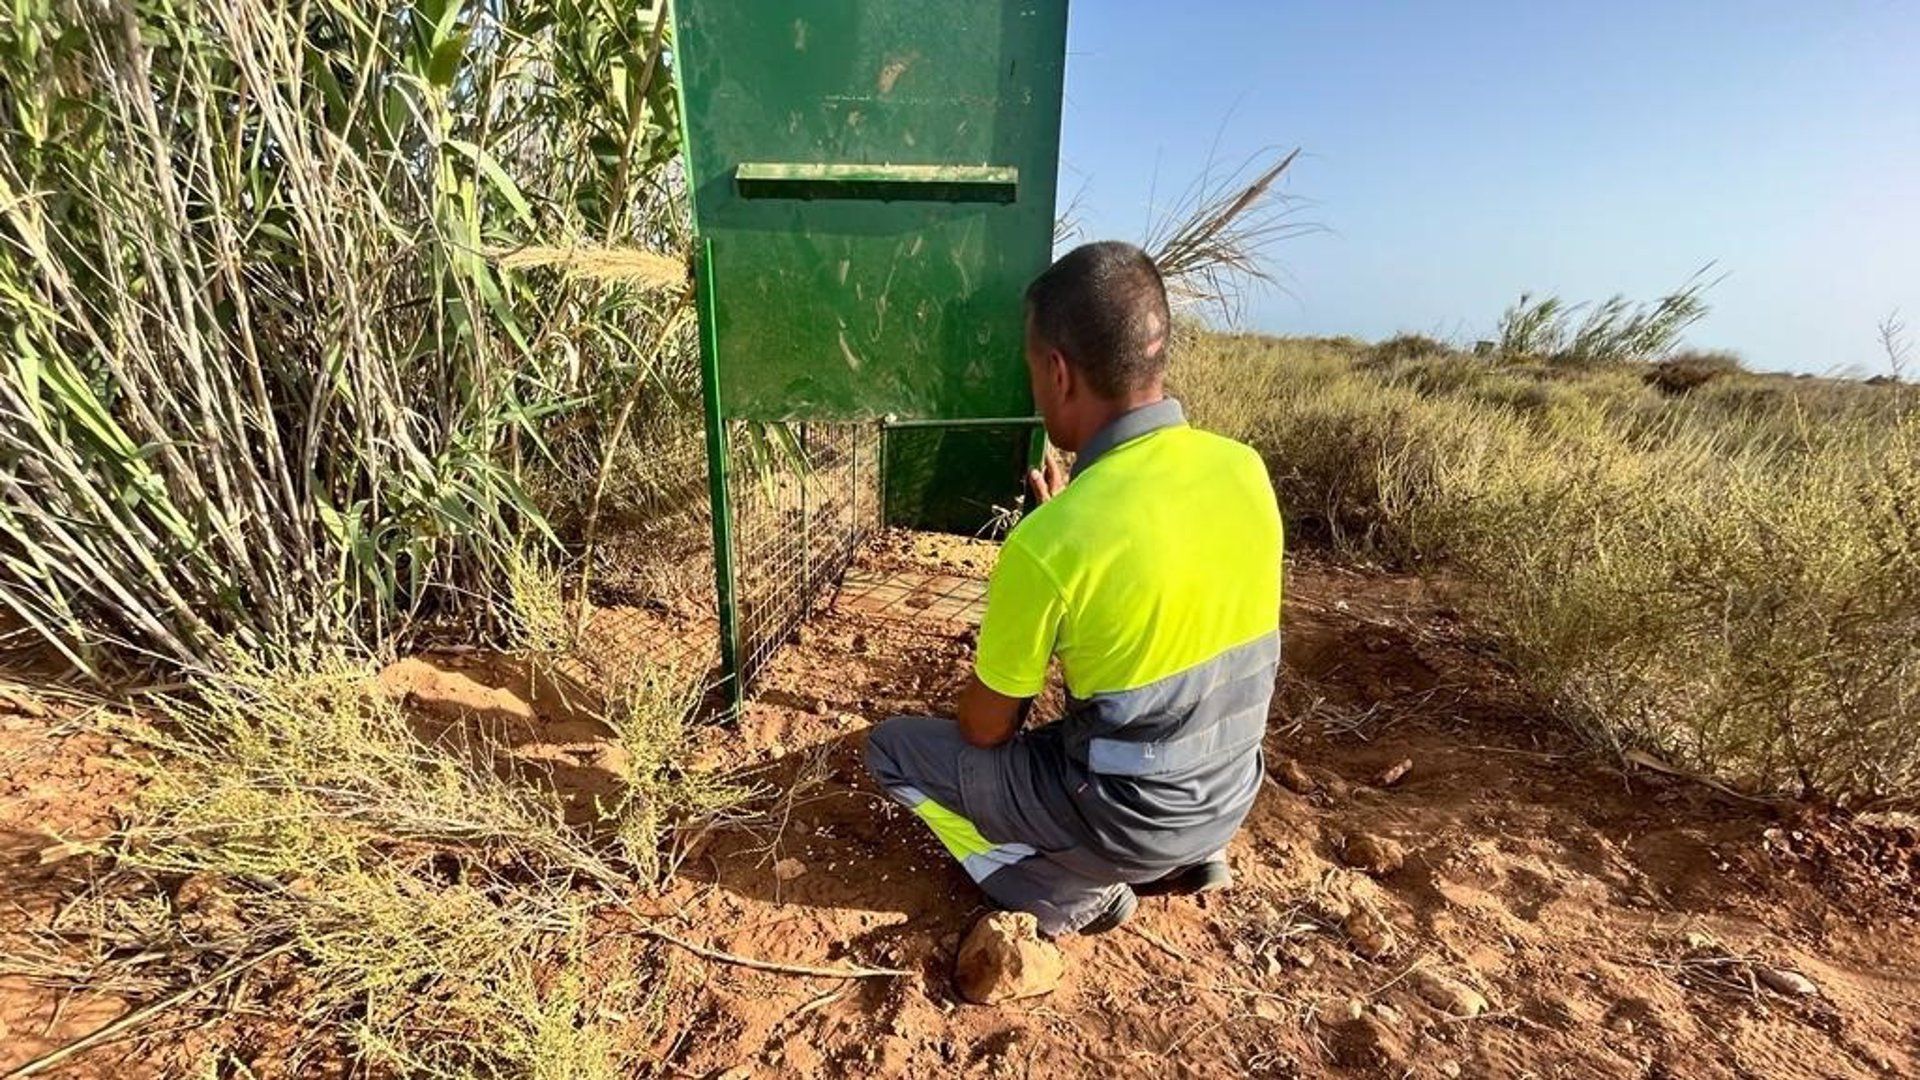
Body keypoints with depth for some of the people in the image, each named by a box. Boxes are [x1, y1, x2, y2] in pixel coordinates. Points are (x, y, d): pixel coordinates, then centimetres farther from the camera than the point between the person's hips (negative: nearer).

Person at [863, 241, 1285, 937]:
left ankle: (1072, 894, 6)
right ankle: (1185, 856, 20)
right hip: (1228, 797, 6)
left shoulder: (1047, 542, -29)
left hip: (1128, 819, -6)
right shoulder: (1245, 468, -10)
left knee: (892, 747, 7)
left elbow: (984, 730, -13)